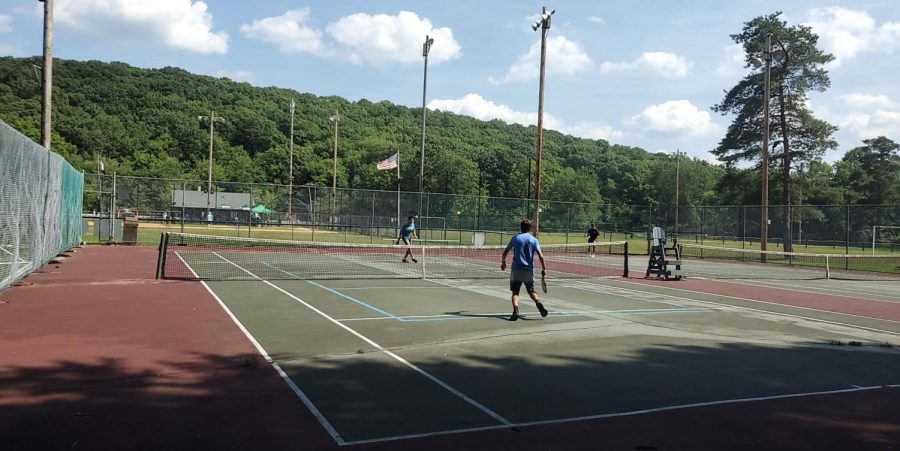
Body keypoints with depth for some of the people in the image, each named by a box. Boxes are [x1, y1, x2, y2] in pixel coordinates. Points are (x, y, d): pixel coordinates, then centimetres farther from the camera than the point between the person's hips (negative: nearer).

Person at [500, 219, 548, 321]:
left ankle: (515, 310, -19)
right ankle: (538, 302, -13)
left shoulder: (515, 238, 2)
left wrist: (503, 262, 24)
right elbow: (540, 256, -6)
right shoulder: (534, 240, 2)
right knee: (531, 291, 15)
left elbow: (505, 252, 7)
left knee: (515, 292, 3)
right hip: (529, 270, 1)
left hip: (516, 269, -1)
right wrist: (544, 268, 4)